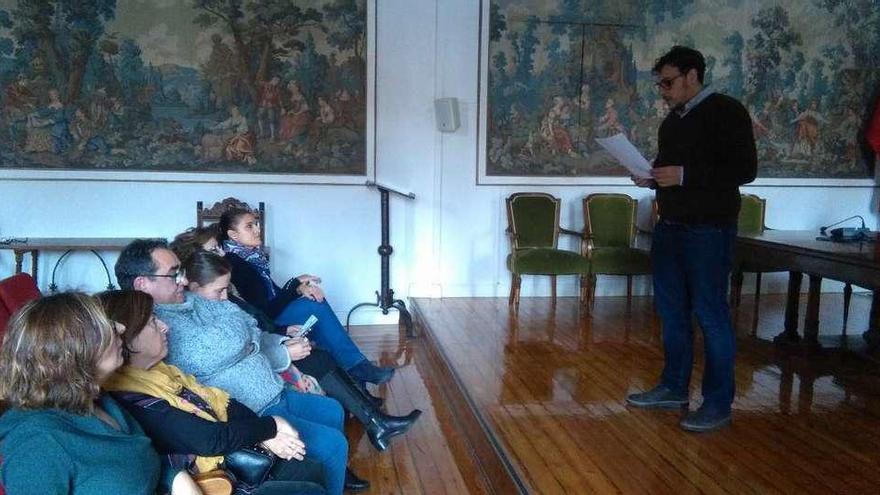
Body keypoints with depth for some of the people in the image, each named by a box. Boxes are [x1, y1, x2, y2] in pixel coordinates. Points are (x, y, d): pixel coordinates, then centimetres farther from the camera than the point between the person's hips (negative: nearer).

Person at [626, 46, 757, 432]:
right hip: (670, 226, 8)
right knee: (671, 309, 12)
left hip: (708, 230, -8)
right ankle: (674, 388, 25)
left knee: (711, 313, -4)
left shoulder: (726, 111, -8)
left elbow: (745, 169, -15)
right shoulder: (672, 120, 16)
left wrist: (683, 176, -21)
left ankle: (719, 403, 6)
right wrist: (653, 179, 3)